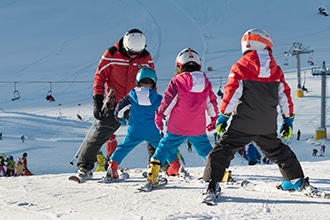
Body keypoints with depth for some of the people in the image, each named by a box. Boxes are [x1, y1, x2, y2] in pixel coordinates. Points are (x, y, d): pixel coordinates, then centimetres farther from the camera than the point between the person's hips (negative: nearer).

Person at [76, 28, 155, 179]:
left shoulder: (146, 58, -1)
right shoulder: (111, 55, -9)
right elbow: (100, 77, -2)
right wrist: (97, 101, -8)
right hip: (115, 104, -2)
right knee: (100, 135, -6)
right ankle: (84, 165, 6)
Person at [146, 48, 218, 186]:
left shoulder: (176, 82, -9)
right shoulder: (206, 83, 4)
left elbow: (167, 101, -8)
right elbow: (212, 103, 13)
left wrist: (159, 116, 6)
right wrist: (214, 119, 28)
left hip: (177, 128, -3)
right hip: (198, 129, 3)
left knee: (164, 148, 4)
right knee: (206, 150, 19)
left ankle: (152, 176, -3)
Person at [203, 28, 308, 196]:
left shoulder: (241, 67, -6)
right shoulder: (275, 70, 7)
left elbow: (231, 93, -10)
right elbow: (285, 96, 11)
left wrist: (223, 117, -3)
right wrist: (288, 120, 20)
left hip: (243, 124, -4)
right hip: (268, 126, 4)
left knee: (223, 150, 0)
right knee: (277, 151, 24)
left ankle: (212, 184, -13)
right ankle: (296, 180, 31)